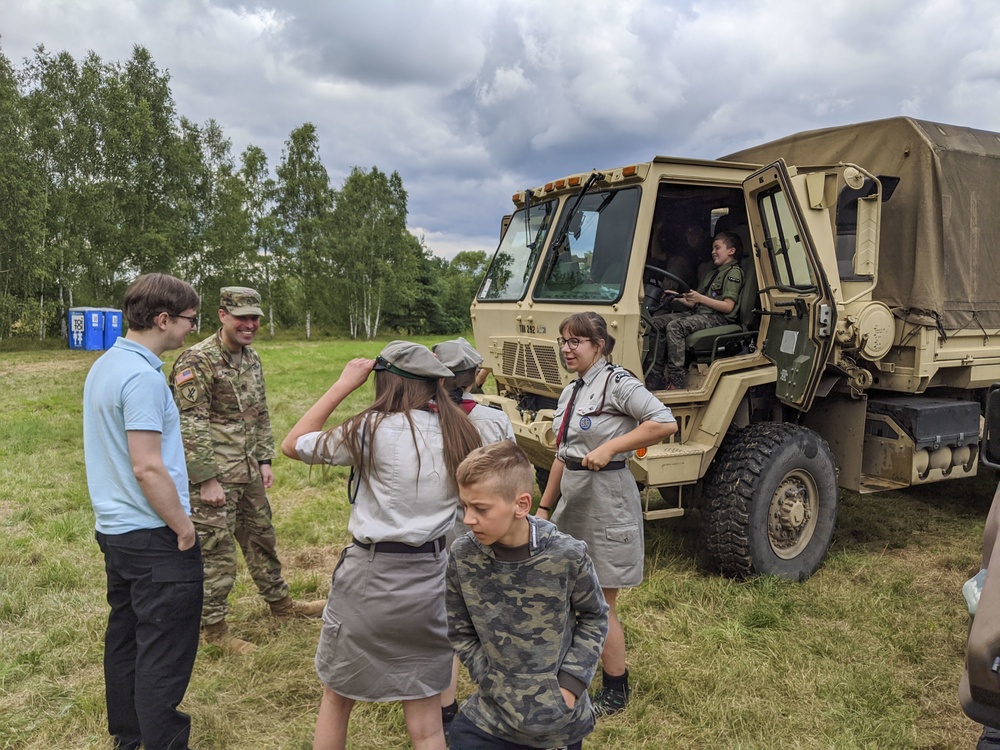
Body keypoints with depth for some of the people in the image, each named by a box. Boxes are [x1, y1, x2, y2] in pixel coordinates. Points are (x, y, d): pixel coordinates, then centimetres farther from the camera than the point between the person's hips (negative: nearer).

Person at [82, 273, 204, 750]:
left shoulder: (104, 365, 9)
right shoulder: (142, 376, -22)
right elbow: (147, 467, -24)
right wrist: (183, 526, -15)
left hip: (115, 528, 10)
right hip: (154, 536, -10)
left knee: (124, 634, 21)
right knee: (165, 651, 0)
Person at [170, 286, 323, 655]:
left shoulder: (251, 358, 8)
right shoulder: (197, 361, -17)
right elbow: (189, 427, -20)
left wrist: (265, 461, 12)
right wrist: (207, 481, -19)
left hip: (248, 473, 8)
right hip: (213, 476, -8)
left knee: (261, 538, 20)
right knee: (216, 552, 2)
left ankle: (280, 602, 37)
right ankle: (214, 627, 19)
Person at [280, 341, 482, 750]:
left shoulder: (373, 429, -14)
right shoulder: (458, 433, 0)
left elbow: (293, 445, -4)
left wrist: (344, 384, -3)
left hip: (372, 575, -4)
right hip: (432, 576, 4)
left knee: (337, 698, 20)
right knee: (425, 710, 16)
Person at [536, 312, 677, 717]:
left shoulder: (617, 383, -13)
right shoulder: (571, 391, 12)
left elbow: (665, 423, -22)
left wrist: (610, 447, -25)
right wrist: (545, 505, 16)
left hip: (606, 500, -8)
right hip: (573, 499, 8)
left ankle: (615, 693, 21)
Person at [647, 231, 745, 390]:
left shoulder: (734, 272, 1)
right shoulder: (713, 273, 29)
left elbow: (728, 307, -12)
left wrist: (700, 298, -17)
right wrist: (679, 298, 6)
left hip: (717, 318, -9)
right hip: (699, 314, 9)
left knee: (674, 326, -31)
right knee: (657, 322, -8)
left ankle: (676, 379, -31)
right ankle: (657, 373, -13)